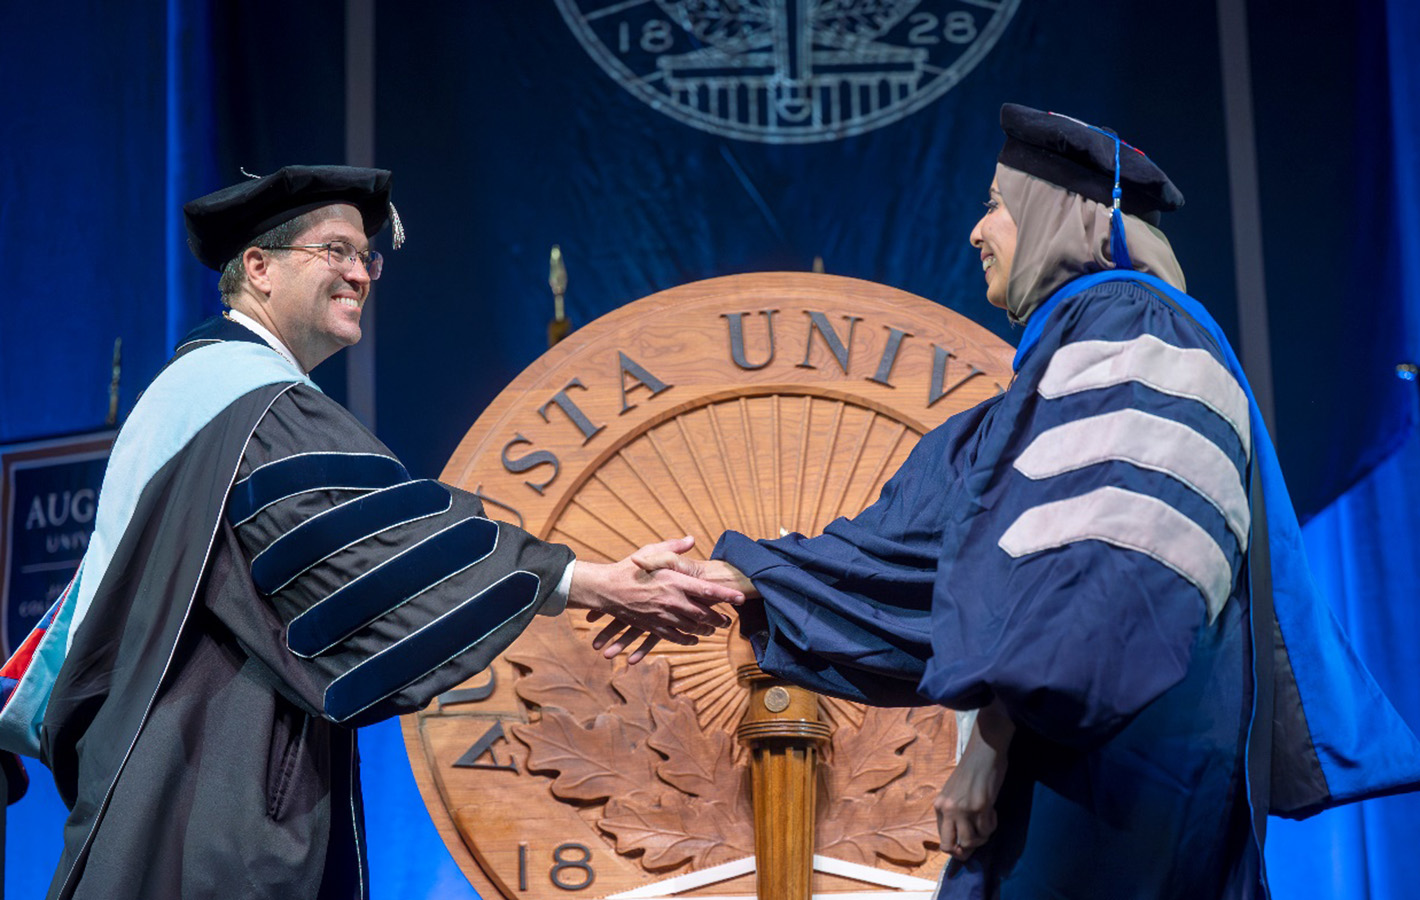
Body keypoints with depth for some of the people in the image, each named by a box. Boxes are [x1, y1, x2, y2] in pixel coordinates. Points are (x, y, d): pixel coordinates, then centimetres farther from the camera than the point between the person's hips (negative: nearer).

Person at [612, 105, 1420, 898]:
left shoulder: (1126, 329, -7)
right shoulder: (1068, 354, 23)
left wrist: (999, 729, -23)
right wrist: (735, 580, 19)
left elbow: (1107, 559, -20)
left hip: (1112, 752, -9)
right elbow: (922, 537, 22)